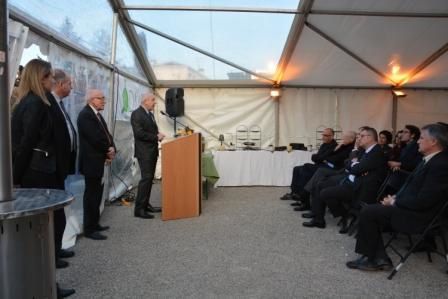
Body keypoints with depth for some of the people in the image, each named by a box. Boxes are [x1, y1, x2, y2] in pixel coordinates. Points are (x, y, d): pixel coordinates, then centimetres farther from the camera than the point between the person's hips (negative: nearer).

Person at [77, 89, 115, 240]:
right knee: (91, 195, -3)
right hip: (91, 162, -9)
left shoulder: (97, 114, 15)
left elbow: (106, 135, 13)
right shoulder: (85, 115, -15)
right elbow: (96, 138, -22)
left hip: (99, 161, 9)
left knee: (97, 194, 15)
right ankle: (89, 229, 6)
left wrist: (112, 149, -6)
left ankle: (94, 224, 26)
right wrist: (108, 151, -7)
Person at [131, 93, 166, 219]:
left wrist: (158, 135, -2)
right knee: (146, 178, -11)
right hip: (144, 152, -9)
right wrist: (156, 137, -17)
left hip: (152, 151, 9)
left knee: (149, 178, 12)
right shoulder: (136, 113, -12)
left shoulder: (150, 113, 16)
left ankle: (145, 204, 21)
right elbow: (139, 133, -21)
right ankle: (139, 209, -5)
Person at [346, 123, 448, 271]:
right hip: (409, 206, 10)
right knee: (370, 211, 1)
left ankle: (369, 257, 2)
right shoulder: (429, 159, 9)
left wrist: (395, 202, -13)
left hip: (417, 215, -10)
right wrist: (395, 197, 1)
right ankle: (379, 258, 1)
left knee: (368, 212, -15)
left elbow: (423, 201, -24)